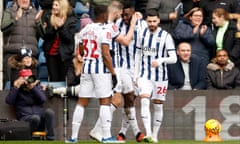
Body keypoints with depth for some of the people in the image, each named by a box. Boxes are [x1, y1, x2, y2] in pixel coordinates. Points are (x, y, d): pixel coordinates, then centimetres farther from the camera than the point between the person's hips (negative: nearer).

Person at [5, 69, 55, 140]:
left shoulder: (36, 86, 17)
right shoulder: (17, 89, 11)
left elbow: (43, 99, -2)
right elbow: (9, 101, -7)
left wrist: (32, 87, -10)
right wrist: (16, 87, -9)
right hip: (25, 118, -3)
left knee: (49, 111, -30)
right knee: (36, 118, -37)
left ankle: (50, 139, -30)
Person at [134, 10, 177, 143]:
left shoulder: (165, 36, -8)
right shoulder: (142, 34, 4)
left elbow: (173, 58, -12)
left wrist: (161, 60, -31)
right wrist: (136, 75, 13)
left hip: (160, 76, -1)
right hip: (145, 75, 1)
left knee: (158, 106, 6)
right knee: (144, 101, -18)